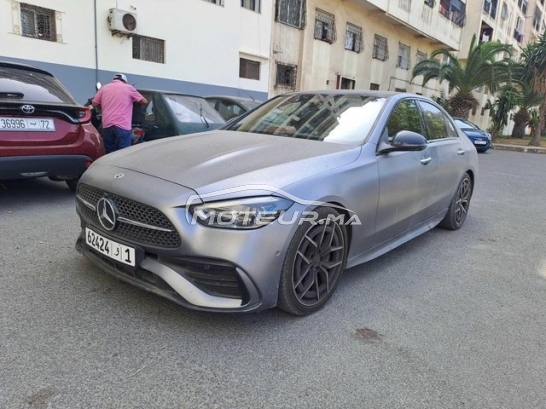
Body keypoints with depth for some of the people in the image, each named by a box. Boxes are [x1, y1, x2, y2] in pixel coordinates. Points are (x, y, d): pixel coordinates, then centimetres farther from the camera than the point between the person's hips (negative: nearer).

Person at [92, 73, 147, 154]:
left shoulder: (104, 88, 17)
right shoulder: (128, 87, 9)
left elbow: (94, 104, 17)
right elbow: (144, 101, 14)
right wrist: (135, 99, 34)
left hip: (107, 125, 4)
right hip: (122, 125, -4)